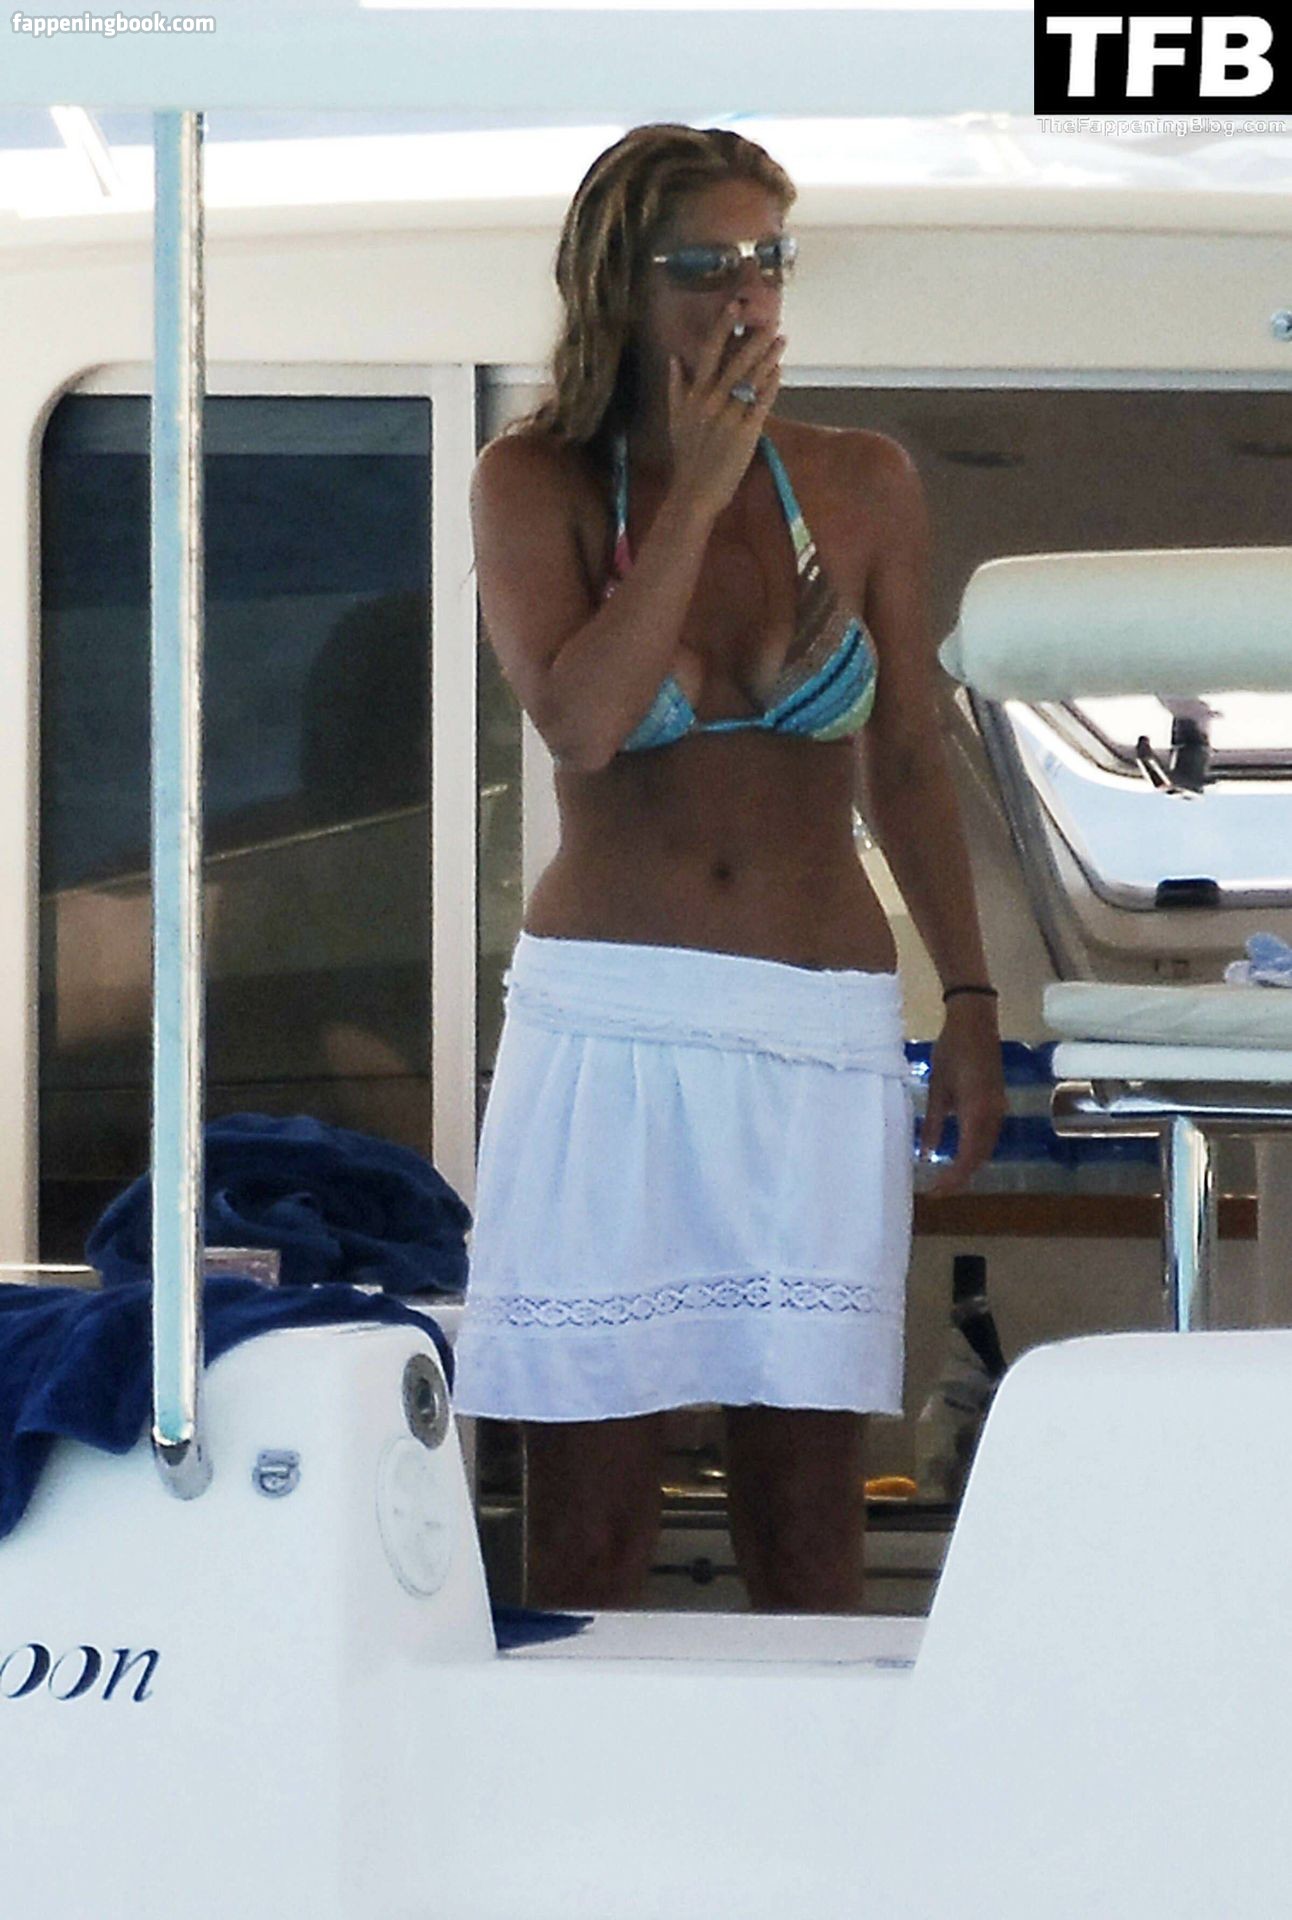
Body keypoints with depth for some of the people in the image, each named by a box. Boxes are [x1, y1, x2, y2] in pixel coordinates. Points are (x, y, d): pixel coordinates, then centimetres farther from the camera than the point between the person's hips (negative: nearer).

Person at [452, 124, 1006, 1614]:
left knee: (807, 1517, 2)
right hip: (603, 1024, -1)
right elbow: (582, 722, -16)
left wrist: (970, 1002, 9)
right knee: (587, 1516, -1)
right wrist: (701, 488, -11)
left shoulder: (862, 486, 7)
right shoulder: (536, 485, 1)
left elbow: (907, 766, 14)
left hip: (822, 1040, 2)